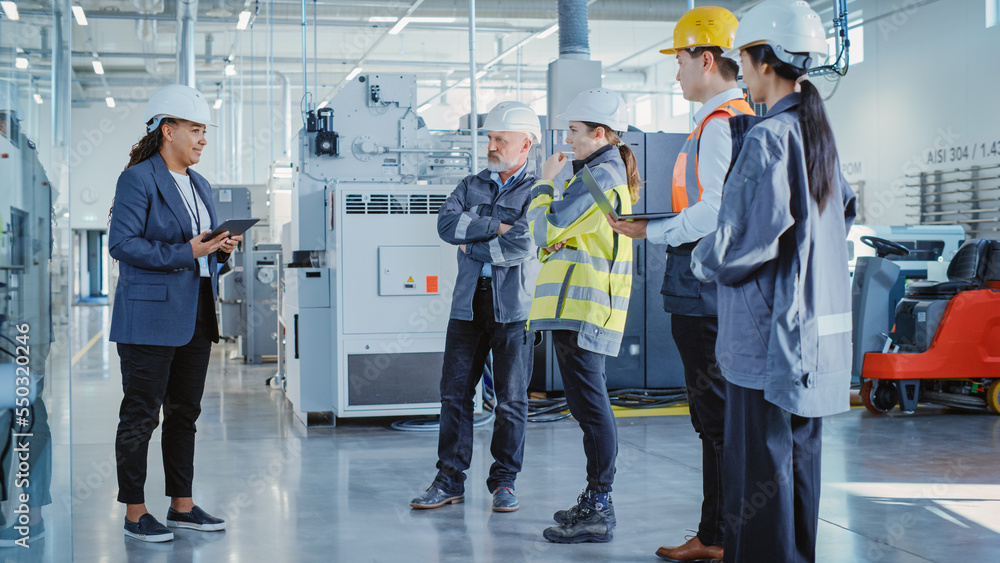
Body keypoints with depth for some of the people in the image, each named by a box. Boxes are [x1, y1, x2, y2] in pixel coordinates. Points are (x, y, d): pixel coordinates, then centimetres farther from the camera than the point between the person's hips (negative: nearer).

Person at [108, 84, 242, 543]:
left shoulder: (198, 184, 17)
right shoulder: (137, 179, -8)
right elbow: (121, 243, -17)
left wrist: (222, 248, 1)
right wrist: (185, 253, -21)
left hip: (196, 316, 8)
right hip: (151, 316, -8)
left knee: (185, 411, 13)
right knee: (141, 414, -1)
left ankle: (182, 506, 22)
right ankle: (135, 514, 7)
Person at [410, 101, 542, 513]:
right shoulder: (472, 186, 15)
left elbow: (521, 245, -14)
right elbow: (447, 224, -4)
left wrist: (472, 244, -4)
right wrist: (497, 227, -11)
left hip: (514, 305, -4)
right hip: (469, 303, 4)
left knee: (511, 398, 3)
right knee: (455, 392, 3)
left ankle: (504, 480, 15)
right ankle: (450, 480, 11)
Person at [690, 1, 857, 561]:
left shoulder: (768, 137, -16)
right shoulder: (820, 133, 11)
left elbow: (744, 239, -18)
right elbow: (844, 210, 22)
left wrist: (705, 259, 0)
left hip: (769, 331, -9)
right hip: (819, 325, 9)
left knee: (759, 462, -2)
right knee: (800, 453, 16)